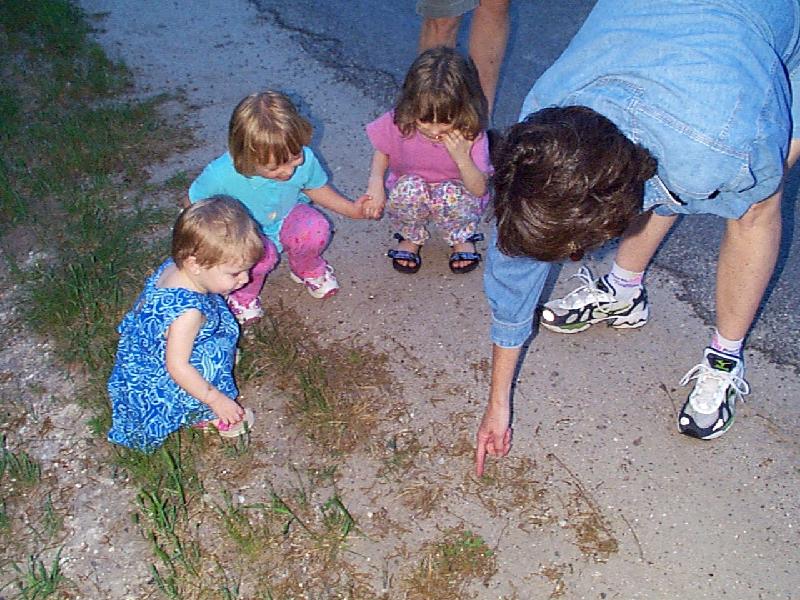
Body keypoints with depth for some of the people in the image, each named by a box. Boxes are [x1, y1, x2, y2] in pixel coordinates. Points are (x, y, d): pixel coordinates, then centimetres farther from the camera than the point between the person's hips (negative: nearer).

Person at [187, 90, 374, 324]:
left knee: (315, 230, -29)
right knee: (260, 256, -36)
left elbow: (315, 187, -1)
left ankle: (307, 269, 8)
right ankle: (243, 293, 1)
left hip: (286, 217, 3)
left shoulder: (304, 159, -25)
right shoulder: (221, 175, -34)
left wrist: (351, 209, -8)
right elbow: (194, 204, -14)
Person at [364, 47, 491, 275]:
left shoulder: (471, 135, -24)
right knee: (408, 187, -34)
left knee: (452, 196, -36)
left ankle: (462, 239, 1)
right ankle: (411, 238, -1)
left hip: (458, 197, -1)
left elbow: (479, 190, -20)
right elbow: (382, 152, 0)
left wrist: (462, 158, -37)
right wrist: (376, 182, -20)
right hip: (411, 199, 1)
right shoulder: (399, 123, -22)